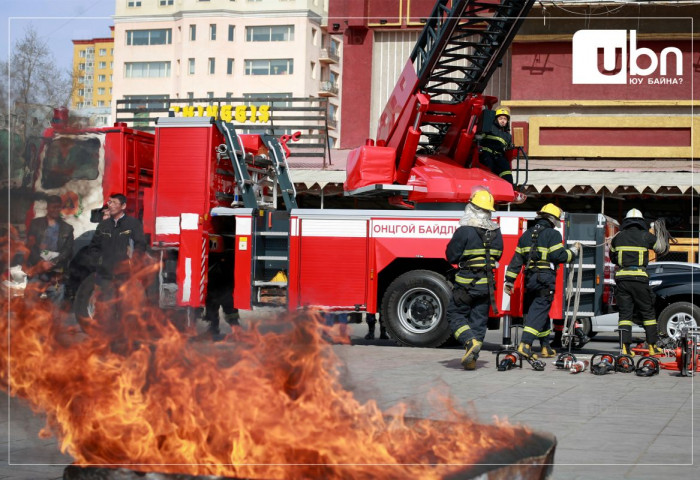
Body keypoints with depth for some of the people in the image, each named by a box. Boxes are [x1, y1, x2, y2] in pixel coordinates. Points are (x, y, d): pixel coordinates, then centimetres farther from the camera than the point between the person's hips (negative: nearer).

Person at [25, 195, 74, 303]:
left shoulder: (67, 228, 14)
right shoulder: (36, 224, 14)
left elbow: (68, 251, 6)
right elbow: (30, 246, 5)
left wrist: (52, 263, -9)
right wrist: (41, 263, -9)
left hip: (57, 272, 0)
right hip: (36, 269, 0)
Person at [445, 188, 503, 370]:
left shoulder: (464, 231, -15)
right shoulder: (496, 232, 3)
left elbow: (451, 256, -10)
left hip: (467, 282, -5)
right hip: (487, 284, 5)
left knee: (455, 314, 9)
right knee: (479, 319, 11)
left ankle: (471, 341, -14)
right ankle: (472, 359, 10)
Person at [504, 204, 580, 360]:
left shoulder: (526, 235, 15)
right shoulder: (552, 234, -6)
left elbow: (517, 259, 14)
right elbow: (559, 256, -11)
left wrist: (509, 281, 15)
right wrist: (574, 251, 7)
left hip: (529, 279, 7)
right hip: (545, 280, -7)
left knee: (541, 311, 17)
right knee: (539, 312, -8)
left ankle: (546, 347, 22)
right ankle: (525, 344, -21)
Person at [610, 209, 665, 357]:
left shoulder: (618, 237, 8)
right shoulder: (646, 236, 0)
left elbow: (612, 257, 21)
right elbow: (660, 248, 19)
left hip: (621, 278, 2)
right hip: (639, 278, -2)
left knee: (625, 313, 4)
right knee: (648, 312, 8)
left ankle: (625, 347, -3)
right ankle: (653, 346, 10)